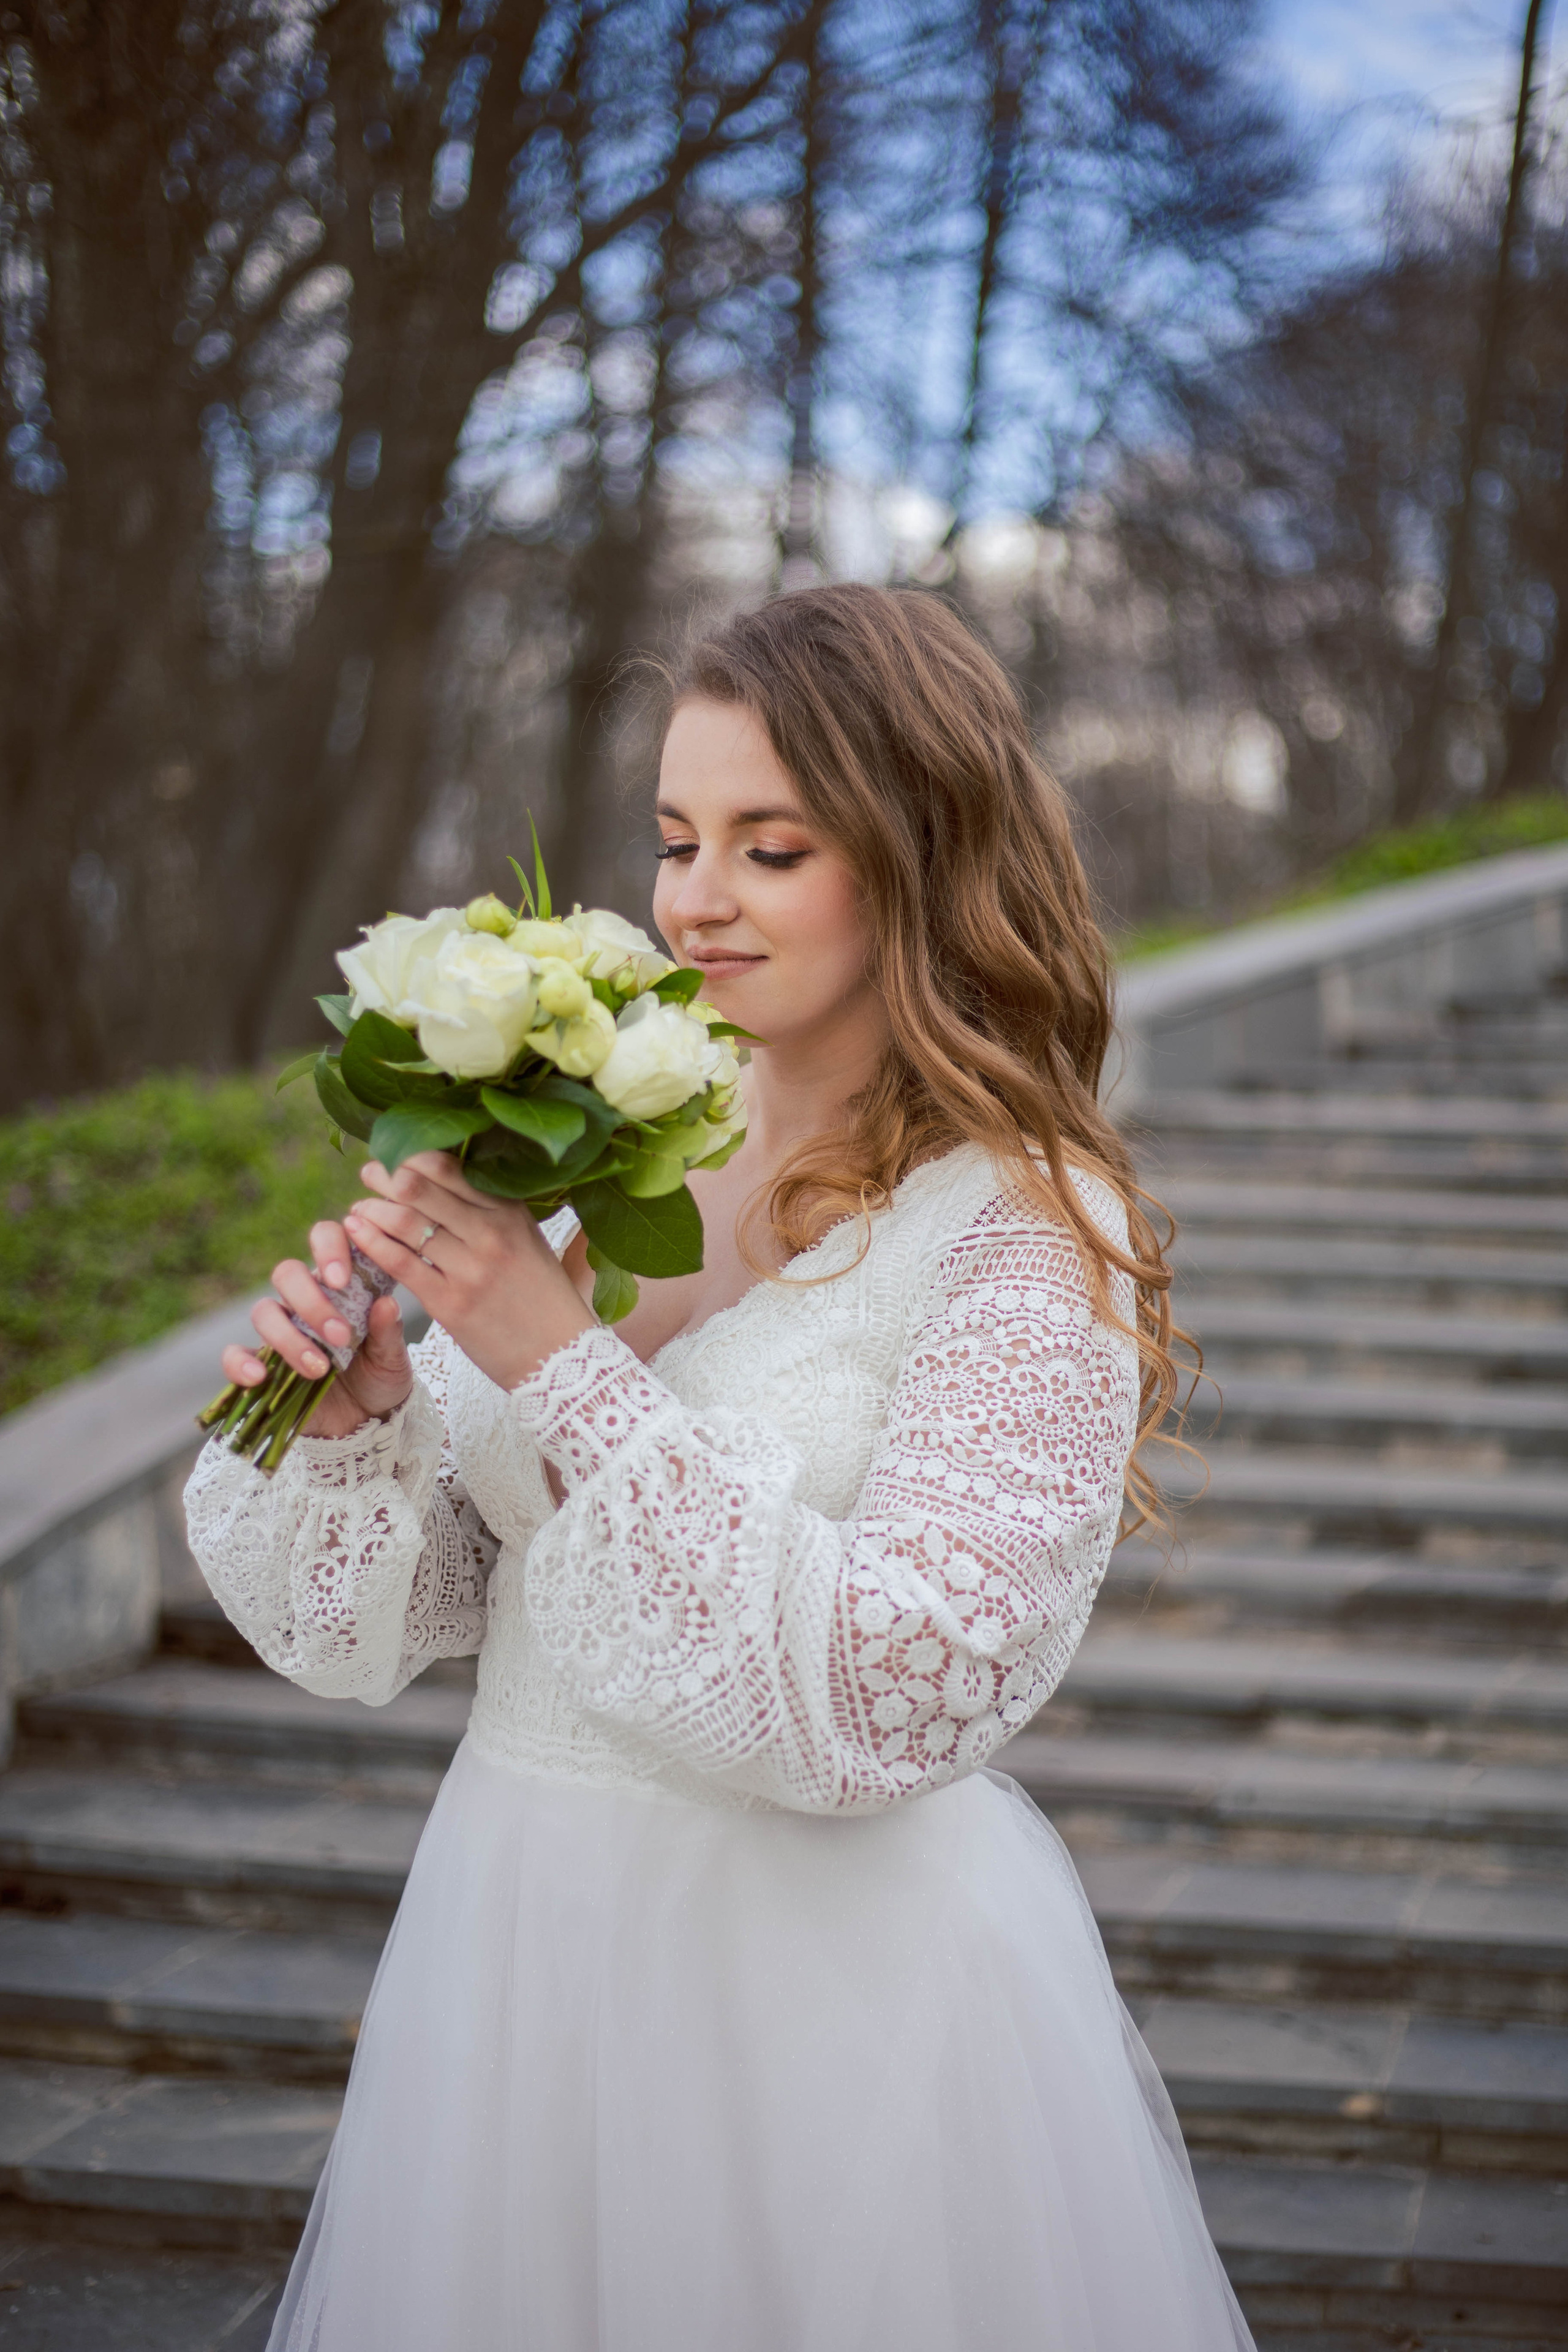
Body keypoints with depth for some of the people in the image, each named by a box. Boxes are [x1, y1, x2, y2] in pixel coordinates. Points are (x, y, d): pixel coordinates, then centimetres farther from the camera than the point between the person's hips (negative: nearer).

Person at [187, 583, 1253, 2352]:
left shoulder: (1025, 1231, -14)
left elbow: (893, 1697, -23)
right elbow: (393, 1620, 5)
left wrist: (568, 1367, -23)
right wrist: (351, 1409, -16)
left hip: (839, 1991, -5)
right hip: (522, 1945, 6)